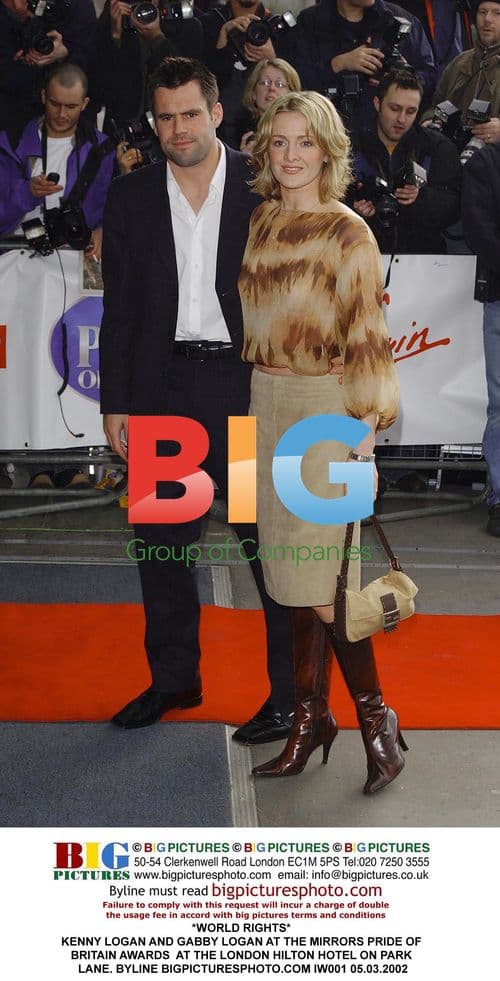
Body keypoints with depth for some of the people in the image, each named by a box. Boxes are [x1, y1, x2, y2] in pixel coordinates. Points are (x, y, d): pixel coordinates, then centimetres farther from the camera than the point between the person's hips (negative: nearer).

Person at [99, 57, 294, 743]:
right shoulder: (131, 198, 7)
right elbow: (120, 309, 8)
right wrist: (116, 402, 4)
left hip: (248, 384, -3)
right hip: (163, 388, 3)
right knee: (160, 543, 11)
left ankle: (292, 692, 14)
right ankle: (174, 679, 29)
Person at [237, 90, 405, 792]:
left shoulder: (346, 232, -9)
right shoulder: (261, 223, 11)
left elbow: (366, 333, -11)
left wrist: (365, 426, -15)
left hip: (325, 408, -6)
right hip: (267, 404, 6)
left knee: (321, 575, -6)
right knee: (295, 572, 11)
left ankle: (374, 713, 12)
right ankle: (310, 715, 21)